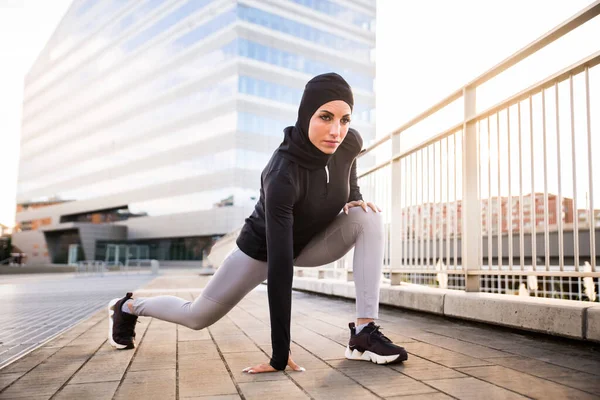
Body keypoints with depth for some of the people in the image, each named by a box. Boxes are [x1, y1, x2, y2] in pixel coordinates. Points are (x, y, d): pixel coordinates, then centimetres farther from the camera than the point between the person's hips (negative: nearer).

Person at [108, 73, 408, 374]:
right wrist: (279, 354, -40)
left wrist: (354, 197, -11)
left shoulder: (350, 144, -22)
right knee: (197, 316, 8)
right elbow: (279, 262, -43)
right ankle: (128, 307, 40)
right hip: (262, 248, -4)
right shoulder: (282, 175, -41)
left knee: (368, 217, -23)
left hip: (311, 243, 5)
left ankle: (364, 333, -20)